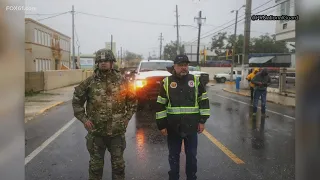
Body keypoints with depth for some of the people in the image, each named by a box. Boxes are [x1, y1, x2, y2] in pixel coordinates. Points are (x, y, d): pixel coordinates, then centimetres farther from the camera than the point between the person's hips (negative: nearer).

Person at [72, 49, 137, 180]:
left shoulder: (121, 81, -1)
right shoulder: (90, 81, -4)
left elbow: (132, 101, 9)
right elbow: (76, 100, 5)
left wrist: (126, 118, 1)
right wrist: (84, 119, -4)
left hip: (117, 132, 1)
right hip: (96, 132, 0)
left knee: (118, 164, 14)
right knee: (96, 164, 14)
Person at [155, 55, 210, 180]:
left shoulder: (195, 80, 2)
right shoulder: (166, 82, -1)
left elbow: (204, 101, 4)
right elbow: (160, 105, -1)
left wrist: (202, 120, -1)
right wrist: (161, 125, -5)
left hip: (191, 126, 1)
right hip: (173, 127, 0)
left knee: (191, 155, 13)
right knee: (173, 155, 13)